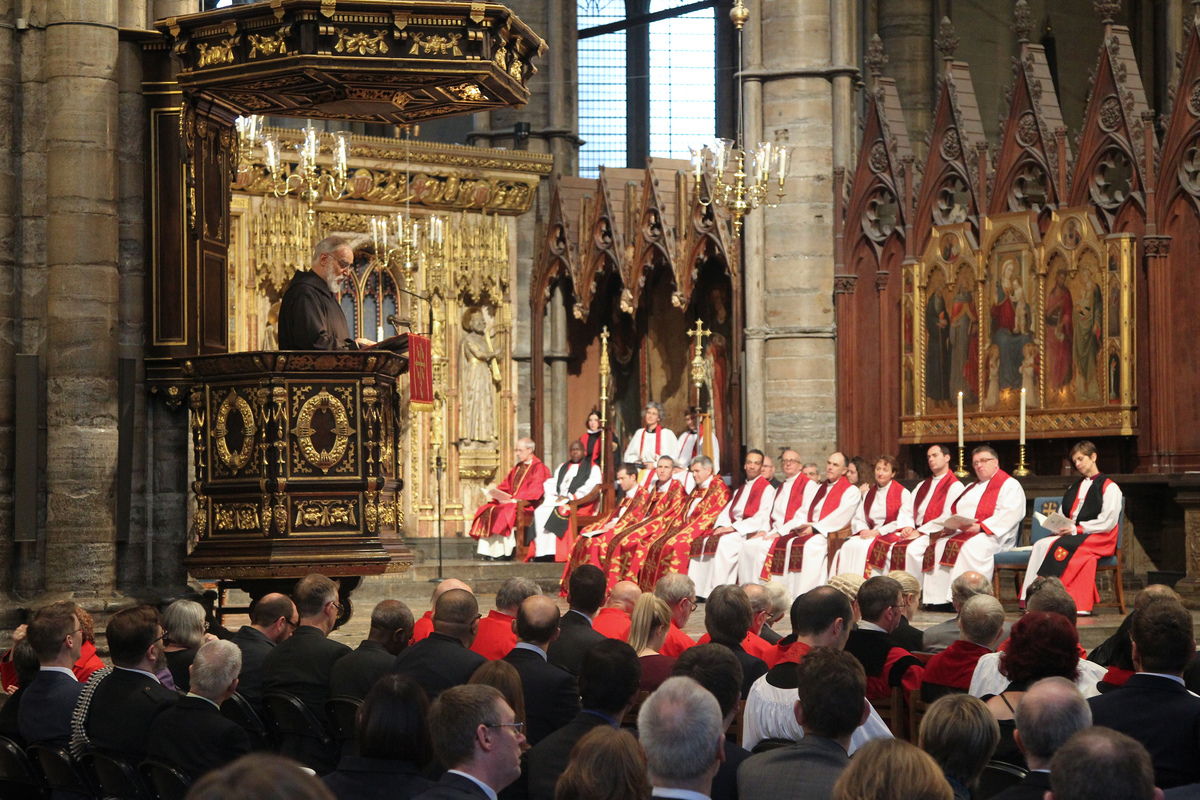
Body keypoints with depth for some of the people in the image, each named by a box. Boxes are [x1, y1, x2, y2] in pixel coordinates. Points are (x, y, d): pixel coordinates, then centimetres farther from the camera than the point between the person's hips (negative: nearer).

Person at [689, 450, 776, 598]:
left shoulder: (767, 489, 1)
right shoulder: (740, 490, 26)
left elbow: (761, 518, -11)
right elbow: (726, 512, 17)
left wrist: (733, 527, -16)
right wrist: (721, 526, -6)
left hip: (750, 532, -7)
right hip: (731, 529, 7)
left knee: (722, 543, -33)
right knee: (701, 541, -17)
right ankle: (698, 588, -23)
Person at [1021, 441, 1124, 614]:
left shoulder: (1109, 487, 4)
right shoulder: (1073, 488, 27)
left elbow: (1108, 522, -7)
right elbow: (1063, 514, 22)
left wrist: (1078, 529, -14)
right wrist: (1060, 527, -3)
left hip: (1098, 539, -6)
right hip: (1070, 534, 6)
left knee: (1055, 546, -34)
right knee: (1040, 545, -26)